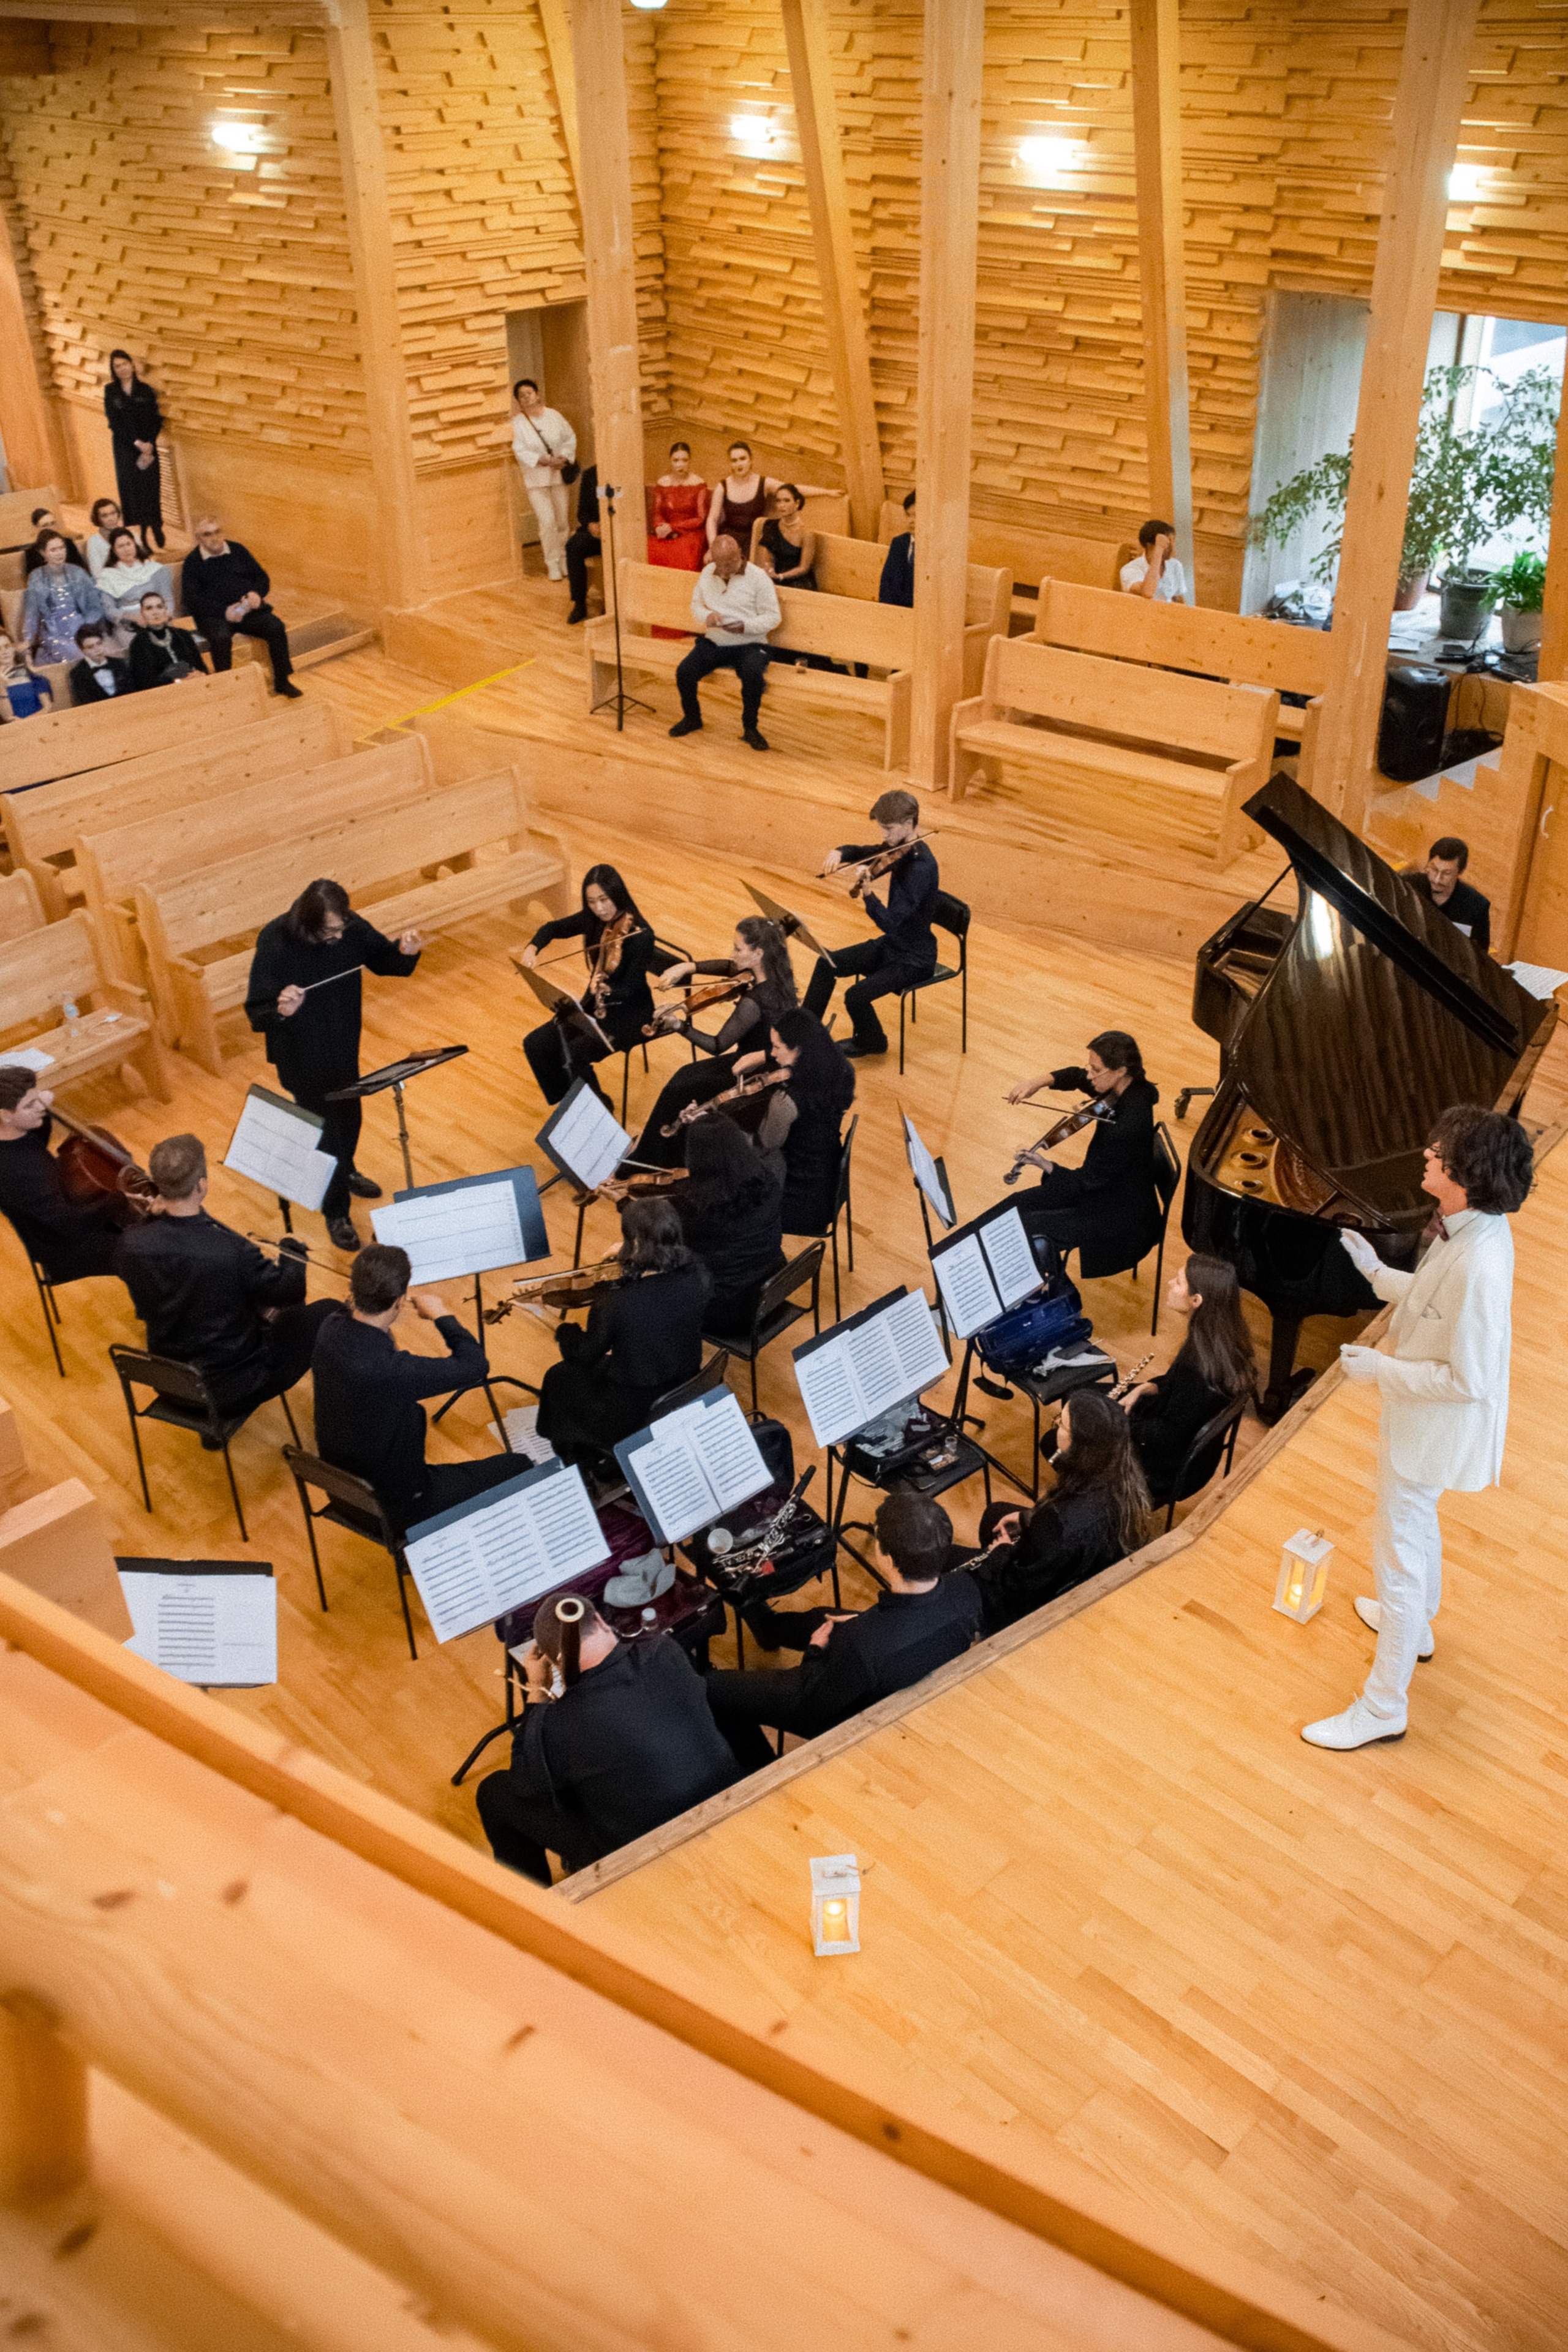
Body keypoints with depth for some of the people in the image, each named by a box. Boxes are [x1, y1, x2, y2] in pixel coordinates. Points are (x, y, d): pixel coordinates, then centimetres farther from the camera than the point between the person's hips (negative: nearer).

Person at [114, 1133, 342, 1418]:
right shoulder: (233, 1252, -33)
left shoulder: (131, 1244, -18)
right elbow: (291, 1292, -15)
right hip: (232, 1389, -6)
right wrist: (292, 1248, 6)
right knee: (329, 1311, 12)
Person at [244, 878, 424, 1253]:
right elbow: (256, 1012, -27)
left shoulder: (351, 928, -18)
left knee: (349, 1117, 27)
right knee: (325, 1130, 5)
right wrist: (281, 1010, -50)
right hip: (301, 1057, -5)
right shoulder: (275, 943, -29)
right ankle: (336, 1214, 25)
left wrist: (406, 953, -24)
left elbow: (384, 960, -1)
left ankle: (345, 1173, 57)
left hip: (344, 1048, 5)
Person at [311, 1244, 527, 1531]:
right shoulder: (390, 1369, -38)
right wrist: (441, 1315, -12)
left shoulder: (329, 1330, -15)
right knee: (517, 1467, 3)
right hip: (398, 1502, -8)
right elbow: (476, 1365, -23)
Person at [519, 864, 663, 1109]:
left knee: (572, 1056, -25)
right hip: (593, 1005, 7)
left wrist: (606, 992, -43)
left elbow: (630, 990, -22)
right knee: (535, 1045, -7)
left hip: (629, 1014, -7)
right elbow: (554, 928, 11)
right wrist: (533, 948, -10)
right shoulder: (593, 920, -4)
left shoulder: (641, 935, -23)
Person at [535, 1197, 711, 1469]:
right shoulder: (696, 1276, -19)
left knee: (559, 1378, 23)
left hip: (637, 1416, -5)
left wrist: (566, 1333, 9)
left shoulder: (616, 1306, -32)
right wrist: (632, 1259, 12)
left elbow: (584, 1354, -12)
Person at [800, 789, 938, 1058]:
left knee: (856, 996, -22)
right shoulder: (899, 849, -2)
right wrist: (840, 852, -7)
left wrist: (866, 892, -48)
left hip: (915, 959, -9)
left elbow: (890, 923, -35)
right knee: (827, 963, 8)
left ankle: (872, 1042, 10)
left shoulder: (921, 867, -30)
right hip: (891, 944, 10)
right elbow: (863, 852, 15)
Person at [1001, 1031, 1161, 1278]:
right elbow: (1079, 1078, 9)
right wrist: (1040, 1082, -7)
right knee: (1021, 1203, 9)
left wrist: (1046, 1166, -24)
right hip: (1108, 1186, 9)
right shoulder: (1127, 1086, -9)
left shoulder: (1127, 1127, -34)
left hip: (1121, 1219, -9)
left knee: (1026, 1227, -9)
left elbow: (1089, 1180, -25)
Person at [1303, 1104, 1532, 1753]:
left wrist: (1381, 1369, -22)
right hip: (1420, 1416, 10)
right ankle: (1415, 1624, 59)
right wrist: (1378, 1273, 1)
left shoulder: (1478, 1265, -36)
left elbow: (1468, 1379, -31)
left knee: (1398, 1549, 4)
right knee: (1415, 1520, 32)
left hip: (1436, 1426, -10)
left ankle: (1384, 1706, 19)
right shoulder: (1470, 1226, -7)